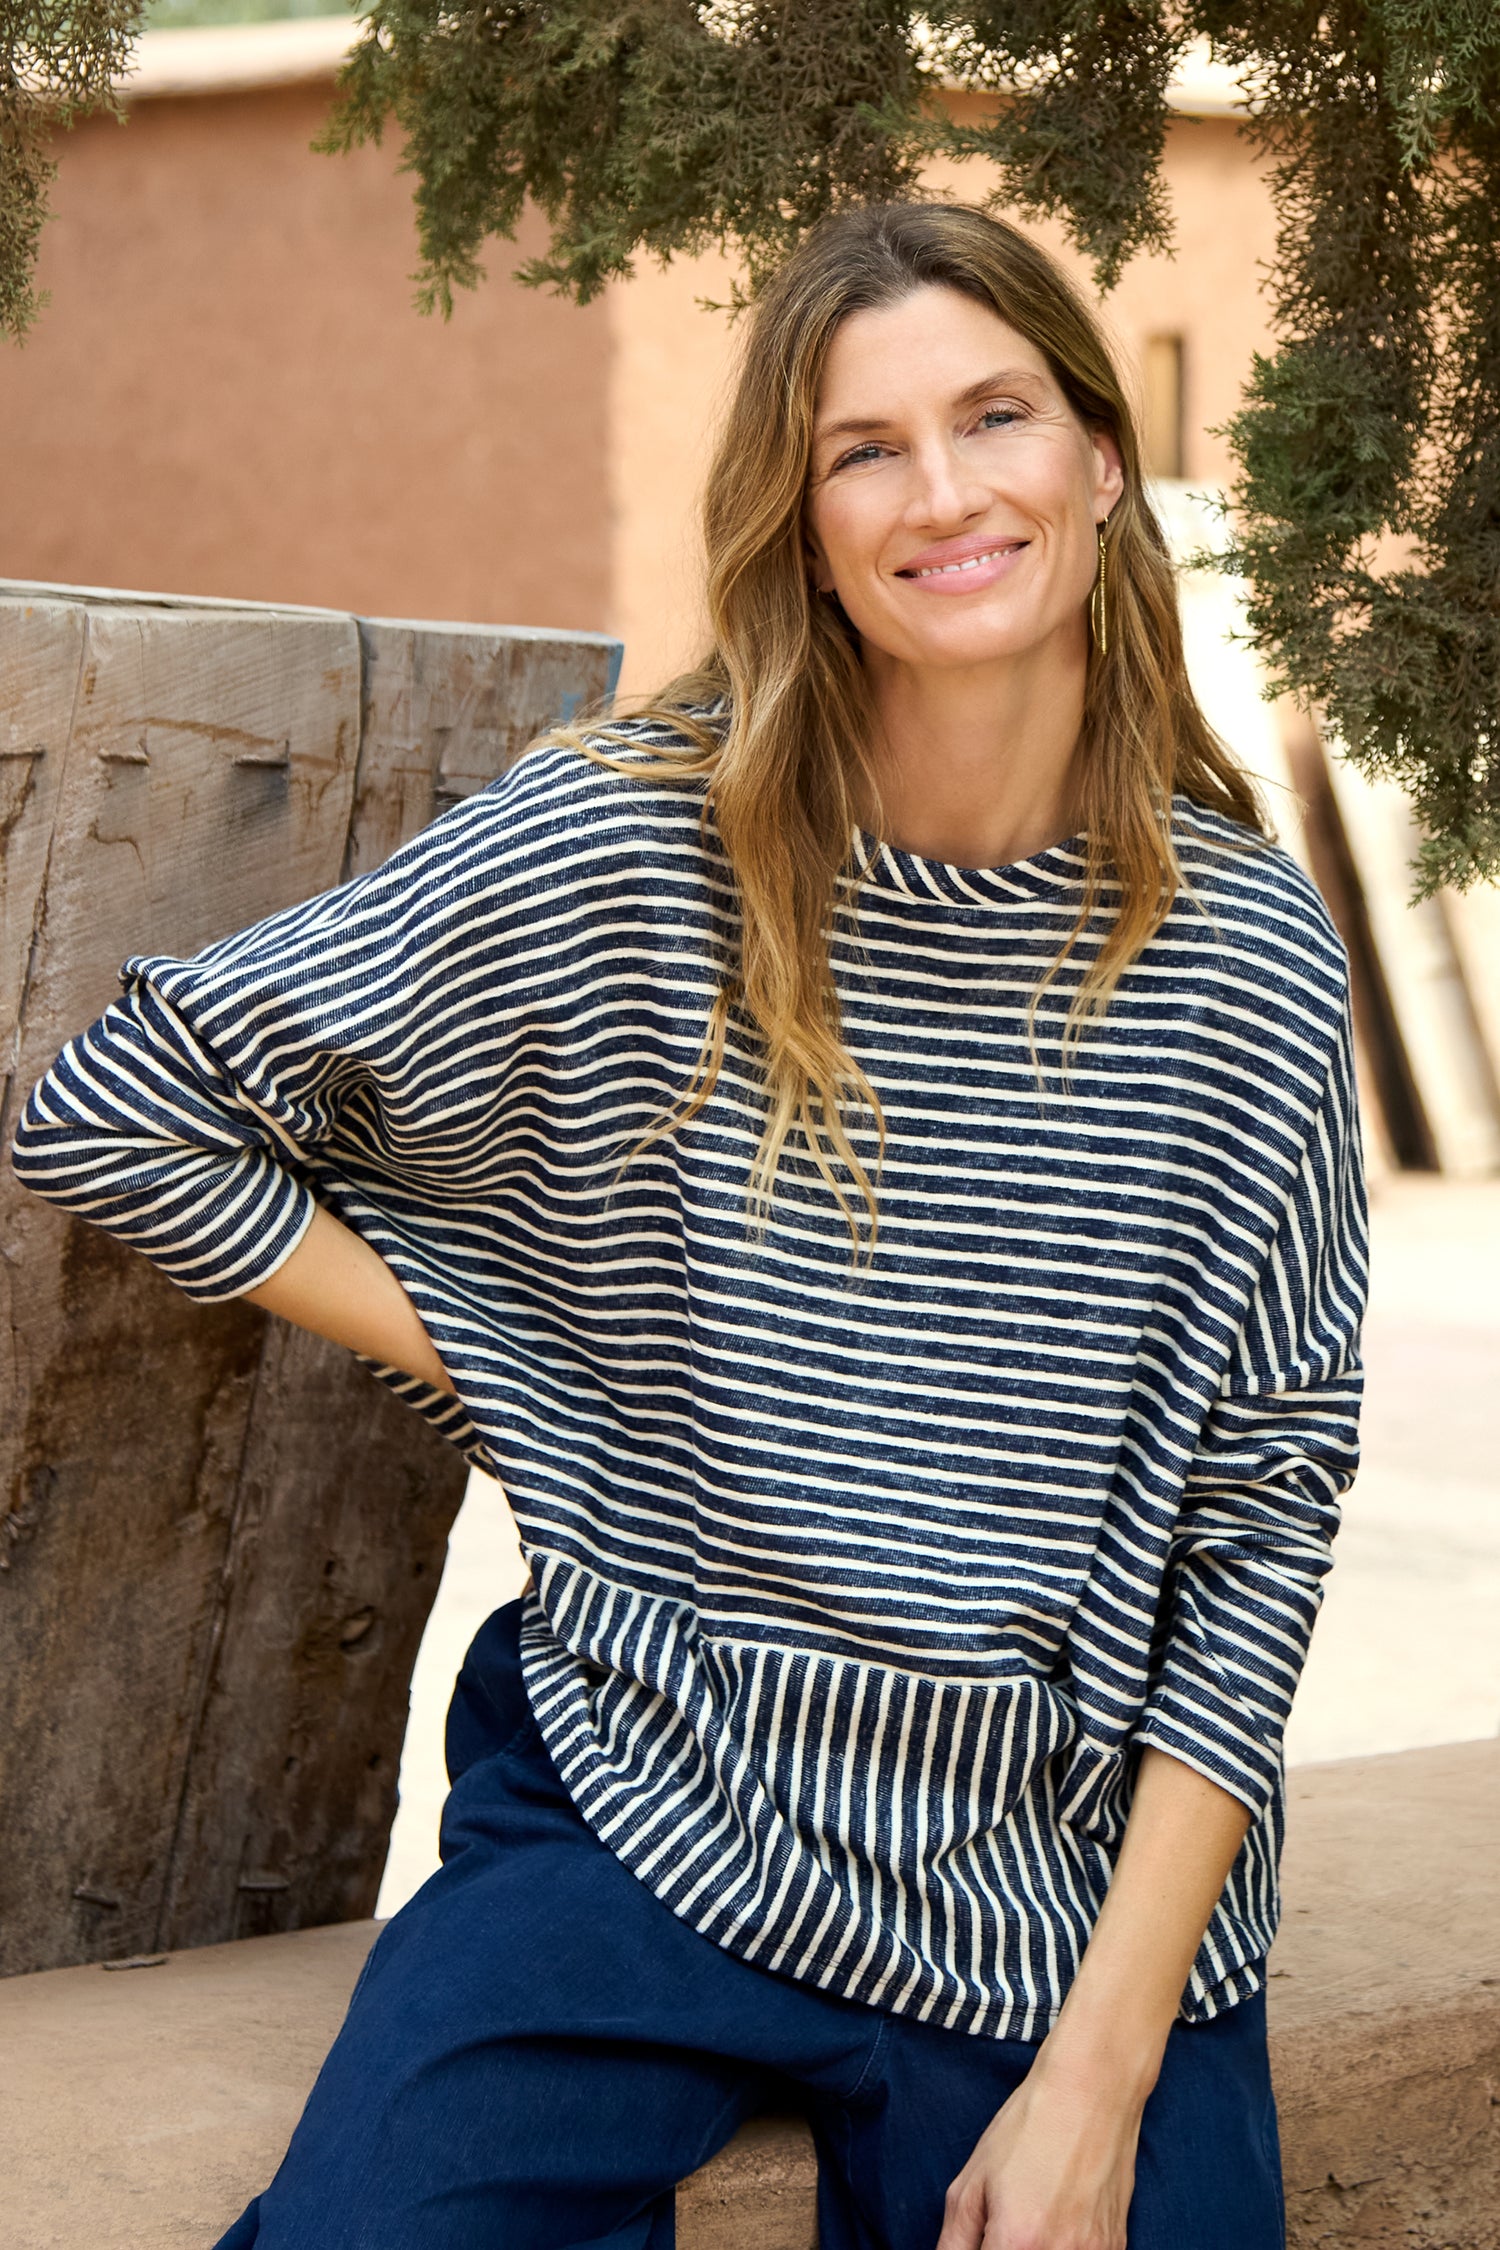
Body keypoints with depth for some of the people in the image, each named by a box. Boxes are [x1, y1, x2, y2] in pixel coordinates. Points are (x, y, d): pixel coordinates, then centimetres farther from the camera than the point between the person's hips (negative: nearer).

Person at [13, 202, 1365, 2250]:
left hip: (1084, 1910, 1)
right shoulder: (626, 854, -9)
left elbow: (1263, 1510, -4)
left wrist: (1105, 2070, -10)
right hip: (645, 1821, -1)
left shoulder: (1248, 954, -5)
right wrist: (498, 1366, -4)